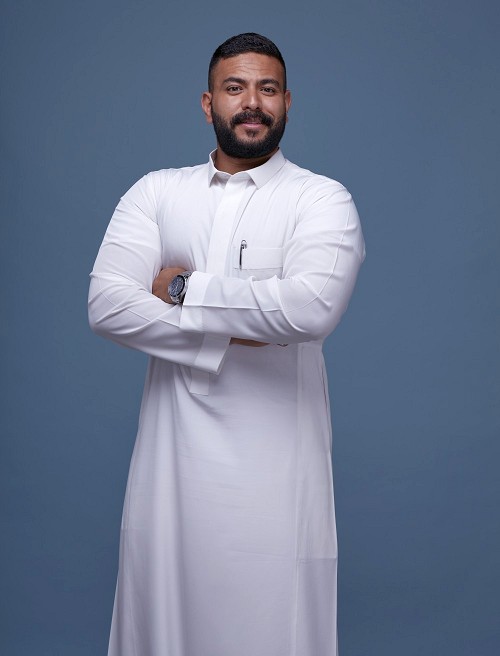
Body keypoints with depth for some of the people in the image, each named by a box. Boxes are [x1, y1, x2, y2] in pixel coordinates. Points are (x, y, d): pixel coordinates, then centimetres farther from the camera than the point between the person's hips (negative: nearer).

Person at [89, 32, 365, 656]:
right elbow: (106, 304, -6)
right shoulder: (155, 192, 7)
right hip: (172, 453, 3)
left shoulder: (323, 199, -2)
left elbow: (313, 305, -22)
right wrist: (228, 332, -14)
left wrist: (184, 287, -12)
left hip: (277, 460, -2)